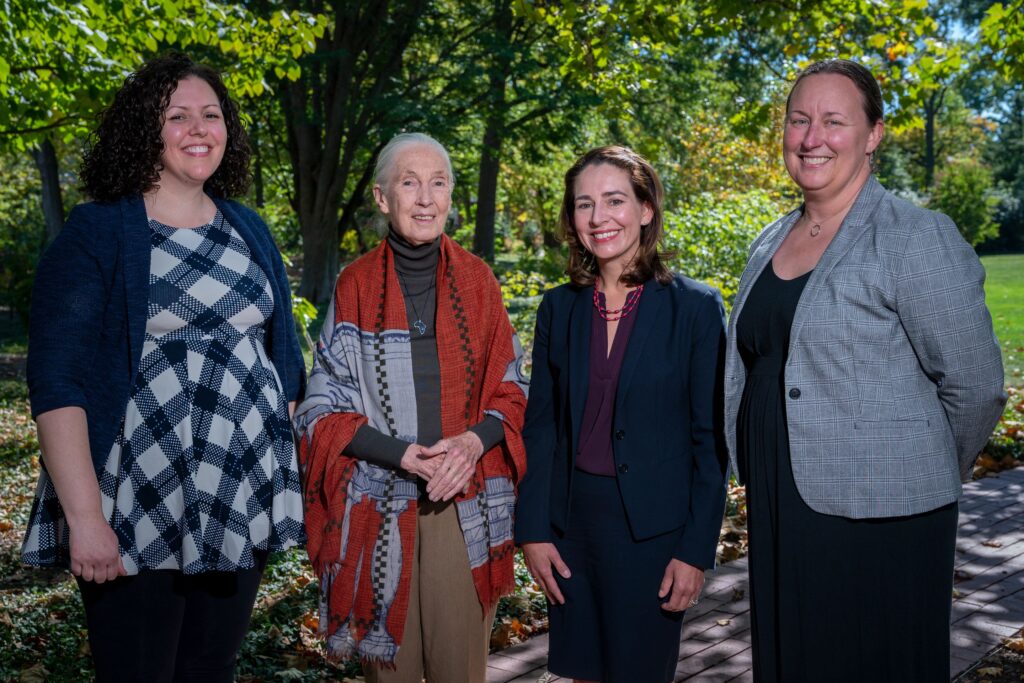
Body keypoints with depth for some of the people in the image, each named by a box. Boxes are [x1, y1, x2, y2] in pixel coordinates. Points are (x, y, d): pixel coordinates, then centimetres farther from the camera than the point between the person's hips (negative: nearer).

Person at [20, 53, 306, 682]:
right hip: (138, 512, -4)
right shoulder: (96, 234, -5)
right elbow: (57, 381, -11)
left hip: (242, 504, 5)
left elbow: (283, 357, 15)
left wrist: (291, 471, 10)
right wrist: (84, 515, -18)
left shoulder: (250, 231, 10)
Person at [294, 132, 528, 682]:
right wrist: (399, 454, -15)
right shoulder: (355, 286, 0)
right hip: (378, 507, -1)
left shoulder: (476, 280, 4)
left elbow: (510, 388, 8)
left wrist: (475, 440, -13)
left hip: (465, 507, 1)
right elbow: (325, 406, 1)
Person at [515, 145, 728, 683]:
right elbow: (540, 425, 6)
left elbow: (710, 438, -6)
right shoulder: (559, 307, 4)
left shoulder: (695, 308, -7)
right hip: (571, 521, 4)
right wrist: (533, 530, 1)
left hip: (653, 529, -3)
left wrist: (696, 549, -9)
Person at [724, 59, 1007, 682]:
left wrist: (923, 475, 3)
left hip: (879, 519, -6)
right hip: (779, 512, 7)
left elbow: (974, 387, -10)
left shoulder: (916, 239, -12)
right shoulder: (771, 243, 10)